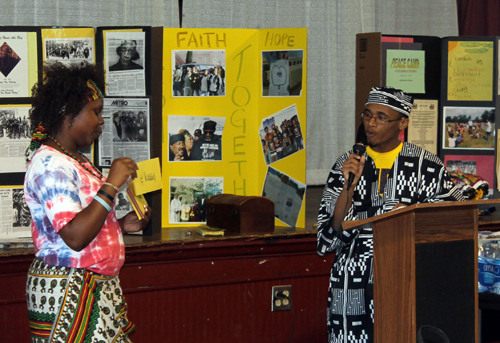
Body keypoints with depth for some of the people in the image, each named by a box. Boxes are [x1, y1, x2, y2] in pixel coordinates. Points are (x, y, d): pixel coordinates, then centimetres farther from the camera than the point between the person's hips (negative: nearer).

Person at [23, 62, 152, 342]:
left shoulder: (77, 162, 16)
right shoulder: (50, 165, -16)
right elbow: (74, 237, -26)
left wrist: (122, 225, 9)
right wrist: (111, 185, -21)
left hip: (99, 286, 10)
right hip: (68, 294, -10)